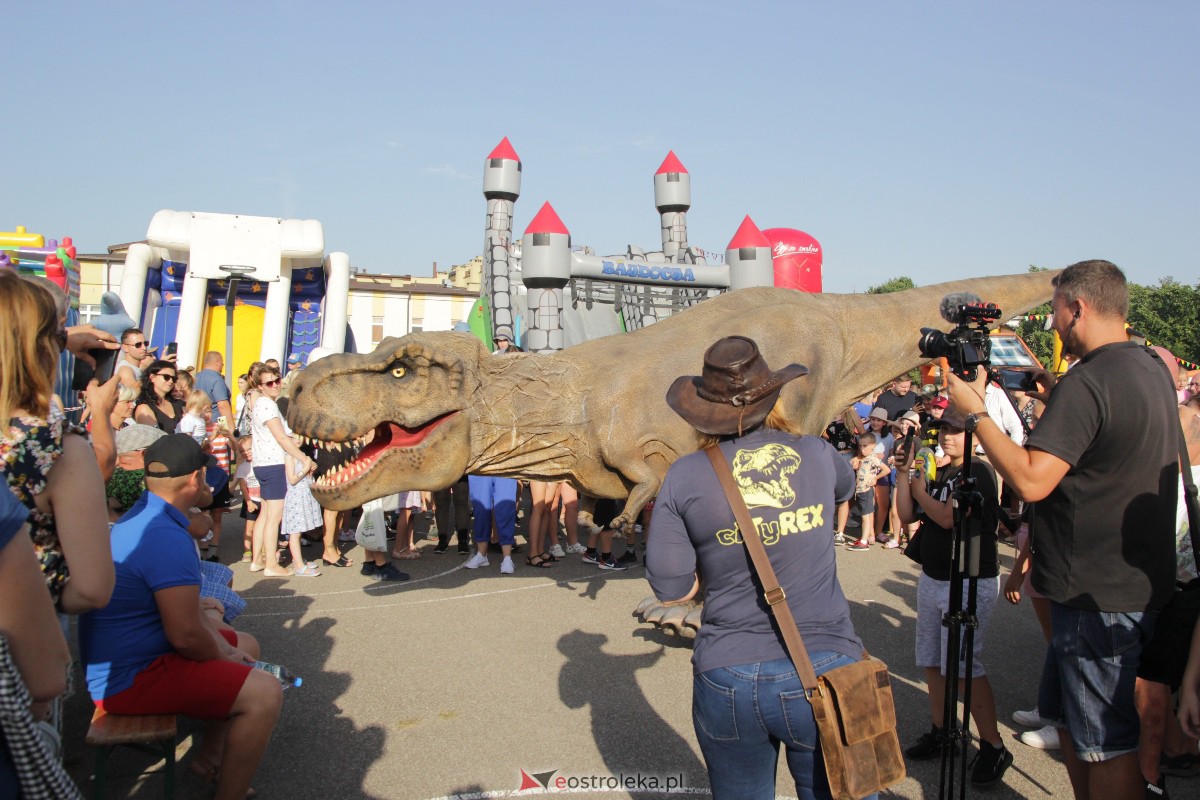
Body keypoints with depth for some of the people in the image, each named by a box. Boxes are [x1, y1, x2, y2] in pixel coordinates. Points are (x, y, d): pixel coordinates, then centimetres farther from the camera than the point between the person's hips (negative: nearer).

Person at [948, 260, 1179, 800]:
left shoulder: (1088, 381, -22)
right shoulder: (1152, 371, 10)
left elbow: (1030, 480, -28)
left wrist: (975, 412, -18)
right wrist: (1054, 396, 16)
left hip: (1098, 598, -10)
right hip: (1137, 585, 10)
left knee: (1105, 747, 2)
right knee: (1070, 722, 21)